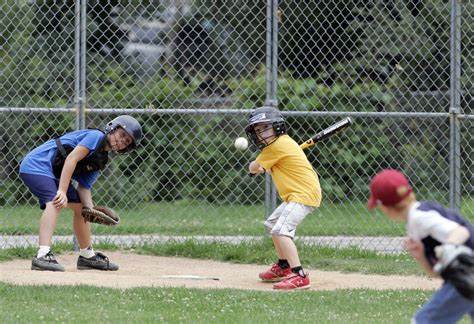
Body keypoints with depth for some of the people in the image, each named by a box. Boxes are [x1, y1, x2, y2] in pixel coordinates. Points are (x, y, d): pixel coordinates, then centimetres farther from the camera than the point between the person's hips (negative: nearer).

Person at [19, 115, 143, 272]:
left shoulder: (101, 159, 12)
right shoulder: (96, 136, -14)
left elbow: (84, 187, 5)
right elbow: (72, 158, -24)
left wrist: (90, 208, -15)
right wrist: (62, 191, -30)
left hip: (53, 174, 11)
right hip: (36, 165, -11)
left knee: (80, 206, 18)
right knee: (56, 203, -30)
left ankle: (87, 256, 34)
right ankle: (43, 256, -43)